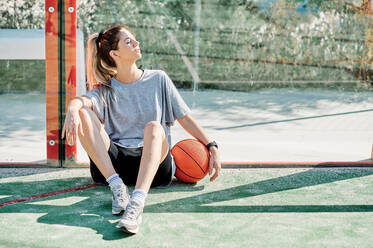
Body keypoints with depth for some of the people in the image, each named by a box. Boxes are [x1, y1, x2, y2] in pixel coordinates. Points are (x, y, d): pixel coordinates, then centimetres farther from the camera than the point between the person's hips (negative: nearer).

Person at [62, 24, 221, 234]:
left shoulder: (158, 79, 11)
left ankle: (137, 203, -54)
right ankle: (117, 186, -28)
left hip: (154, 162, -1)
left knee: (154, 128, -34)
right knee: (82, 114, -18)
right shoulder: (107, 89, 9)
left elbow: (185, 117, 12)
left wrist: (212, 146, 1)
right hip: (113, 162, 1)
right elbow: (82, 100, -13)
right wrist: (73, 107, -38)